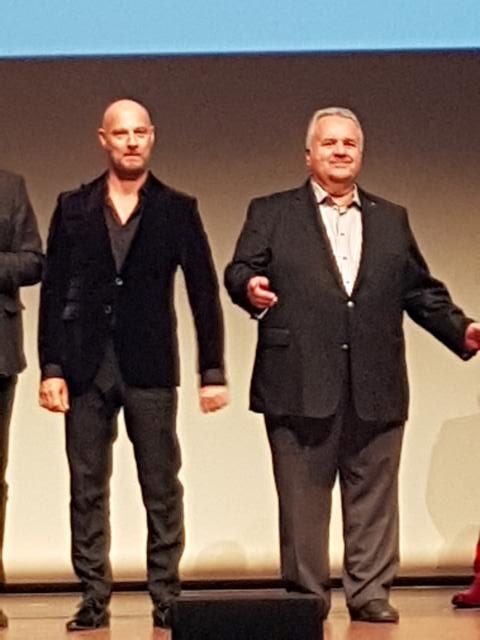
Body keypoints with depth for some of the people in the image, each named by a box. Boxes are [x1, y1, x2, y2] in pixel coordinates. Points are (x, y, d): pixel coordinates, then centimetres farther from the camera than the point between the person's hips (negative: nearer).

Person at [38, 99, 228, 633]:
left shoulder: (177, 209, 5)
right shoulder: (73, 207, 8)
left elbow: (203, 292, 3)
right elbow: (54, 291, 5)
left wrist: (213, 372, -1)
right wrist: (51, 368, -3)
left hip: (149, 368, -1)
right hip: (86, 367, 1)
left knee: (162, 489, 1)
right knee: (87, 488, 4)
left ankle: (166, 596, 9)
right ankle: (94, 599, 12)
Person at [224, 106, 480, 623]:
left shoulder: (392, 220, 18)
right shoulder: (271, 213, 10)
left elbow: (420, 291, 16)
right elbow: (240, 269, -2)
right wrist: (250, 287, -25)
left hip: (375, 387, 3)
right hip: (301, 383, -2)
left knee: (373, 499, 5)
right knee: (303, 499, 3)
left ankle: (370, 593, 13)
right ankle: (307, 596, 12)